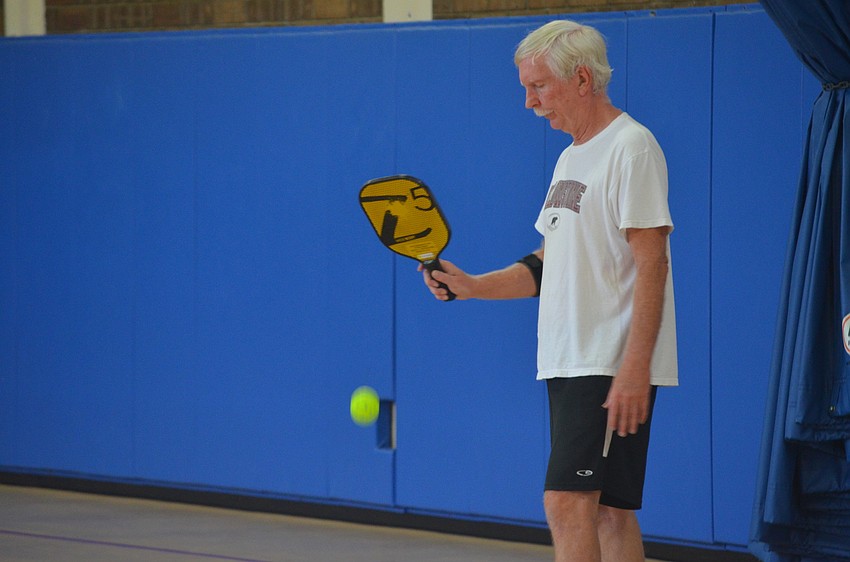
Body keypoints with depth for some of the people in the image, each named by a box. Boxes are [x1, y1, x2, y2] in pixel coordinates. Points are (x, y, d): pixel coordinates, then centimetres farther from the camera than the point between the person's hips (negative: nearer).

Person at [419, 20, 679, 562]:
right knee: (608, 512, 8)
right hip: (570, 366, 9)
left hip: (614, 369, -9)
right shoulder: (571, 158, 19)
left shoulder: (631, 147, -10)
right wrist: (473, 286, 6)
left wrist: (634, 368, -23)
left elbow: (652, 263, -17)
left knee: (568, 502, -17)